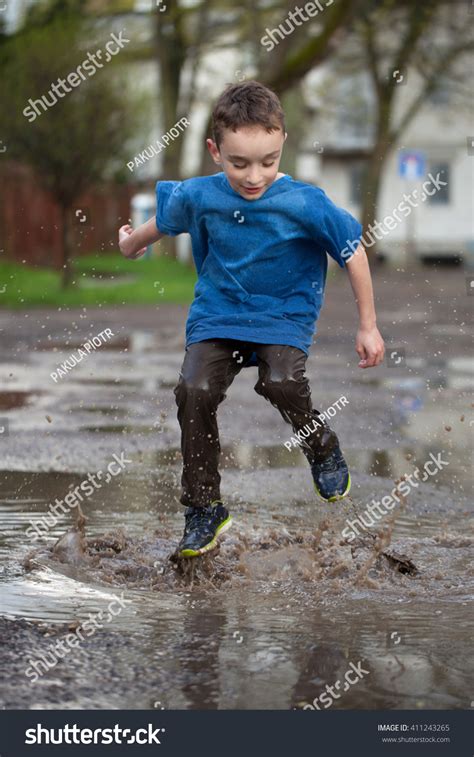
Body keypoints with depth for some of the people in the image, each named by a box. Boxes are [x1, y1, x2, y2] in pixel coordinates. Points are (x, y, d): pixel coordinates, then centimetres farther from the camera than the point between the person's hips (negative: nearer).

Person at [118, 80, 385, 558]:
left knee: (281, 383, -31)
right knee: (195, 390, -21)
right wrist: (131, 243, 35)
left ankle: (322, 449, 5)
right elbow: (163, 221, 15)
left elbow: (354, 254, -7)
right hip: (217, 316, 3)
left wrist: (368, 326, -4)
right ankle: (203, 509, -5)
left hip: (283, 317, -2)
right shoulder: (198, 196, -9)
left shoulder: (304, 204, -18)